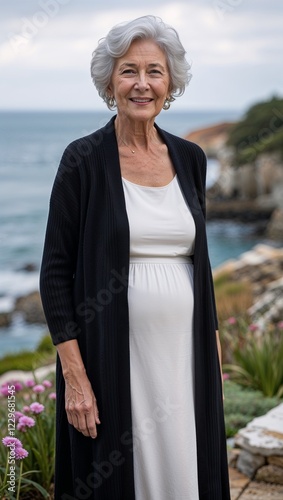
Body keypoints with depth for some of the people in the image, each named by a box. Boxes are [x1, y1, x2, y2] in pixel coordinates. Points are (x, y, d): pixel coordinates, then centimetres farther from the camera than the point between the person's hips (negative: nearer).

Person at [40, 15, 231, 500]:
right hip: (113, 356, -4)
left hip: (184, 354, 4)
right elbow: (55, 270, -8)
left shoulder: (190, 159, 7)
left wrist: (214, 351, 12)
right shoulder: (84, 159, -7)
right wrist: (74, 375, -14)